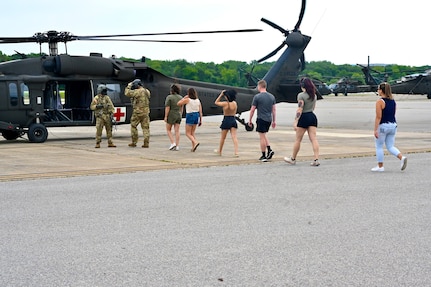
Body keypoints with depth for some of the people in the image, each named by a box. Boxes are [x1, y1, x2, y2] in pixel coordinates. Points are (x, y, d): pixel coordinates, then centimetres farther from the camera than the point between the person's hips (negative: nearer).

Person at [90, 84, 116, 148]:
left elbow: (111, 107, 5)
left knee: (109, 129, 5)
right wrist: (97, 106, -16)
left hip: (107, 116, 3)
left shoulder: (107, 98, 9)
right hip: (100, 116, -3)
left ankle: (110, 143, 11)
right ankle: (98, 143, -5)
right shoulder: (96, 98, 2)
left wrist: (111, 114, -6)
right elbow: (92, 107, 3)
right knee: (99, 130, -10)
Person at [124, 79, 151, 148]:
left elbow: (127, 93, -9)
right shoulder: (147, 91, 8)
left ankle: (134, 142, 9)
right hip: (146, 112, 6)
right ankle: (146, 143, 3)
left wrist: (129, 86, 6)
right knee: (146, 127, 6)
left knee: (133, 126, 8)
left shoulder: (137, 92, -14)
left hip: (138, 112, -6)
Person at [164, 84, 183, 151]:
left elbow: (167, 108, -15)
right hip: (178, 115, 5)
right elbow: (181, 108, 10)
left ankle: (173, 143, -6)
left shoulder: (169, 97, -12)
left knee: (168, 130, 9)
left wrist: (165, 117, -11)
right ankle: (177, 146, -2)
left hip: (171, 116, -5)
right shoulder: (180, 97, 5)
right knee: (177, 131, 3)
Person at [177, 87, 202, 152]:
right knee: (192, 133, 15)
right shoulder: (198, 100, 4)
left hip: (190, 116, -6)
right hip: (196, 116, 6)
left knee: (188, 133, 2)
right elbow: (200, 111, 3)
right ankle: (193, 147, 9)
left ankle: (195, 142, -21)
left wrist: (184, 98, 3)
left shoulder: (187, 100, -11)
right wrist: (200, 120, 9)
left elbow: (178, 103, -1)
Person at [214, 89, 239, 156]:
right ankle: (236, 152, -13)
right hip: (233, 120, 3)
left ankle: (219, 151, 29)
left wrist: (221, 95, 3)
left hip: (226, 120, -3)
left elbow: (216, 102, 2)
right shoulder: (235, 103, -3)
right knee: (234, 137, -2)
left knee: (223, 137, 12)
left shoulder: (225, 103, -14)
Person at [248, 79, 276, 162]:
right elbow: (274, 109, 11)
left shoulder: (257, 97, -10)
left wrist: (250, 120, 3)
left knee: (262, 137, 0)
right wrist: (273, 121, 18)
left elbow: (252, 110, -7)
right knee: (264, 134, 23)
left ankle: (263, 156, 4)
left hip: (261, 119, -6)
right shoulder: (272, 96, 7)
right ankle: (269, 150, 9)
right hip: (269, 119, 6)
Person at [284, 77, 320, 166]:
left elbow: (300, 110, -17)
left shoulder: (301, 95, -12)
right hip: (313, 116, 6)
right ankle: (316, 159, -9)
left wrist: (295, 122, -17)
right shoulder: (314, 95, 10)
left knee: (298, 140, 6)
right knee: (314, 139, -1)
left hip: (304, 117, -6)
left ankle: (293, 159, 18)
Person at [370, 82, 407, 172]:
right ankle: (402, 157, -11)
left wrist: (375, 130, -17)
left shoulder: (380, 102, -13)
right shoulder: (393, 101, 9)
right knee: (390, 147, 11)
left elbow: (378, 117, -18)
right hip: (393, 125, 7)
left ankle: (380, 166, 12)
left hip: (383, 126, -7)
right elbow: (393, 114, 15)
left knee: (379, 146, 7)